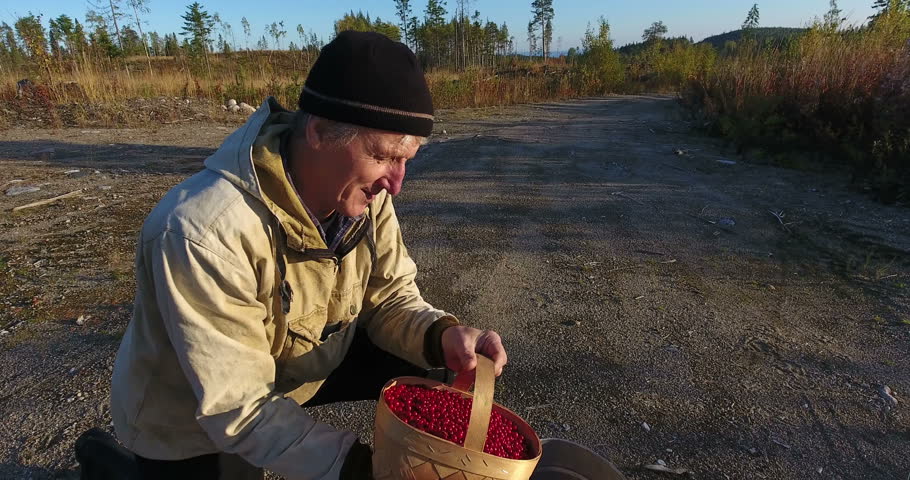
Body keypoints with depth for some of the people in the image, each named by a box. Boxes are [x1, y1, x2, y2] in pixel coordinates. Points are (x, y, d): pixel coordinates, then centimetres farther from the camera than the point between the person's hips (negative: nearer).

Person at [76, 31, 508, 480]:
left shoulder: (364, 193, -17)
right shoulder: (203, 232, -35)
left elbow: (389, 297, -10)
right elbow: (239, 407, -31)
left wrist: (442, 337, -30)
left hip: (308, 364, 5)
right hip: (195, 419, -4)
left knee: (432, 368, -10)